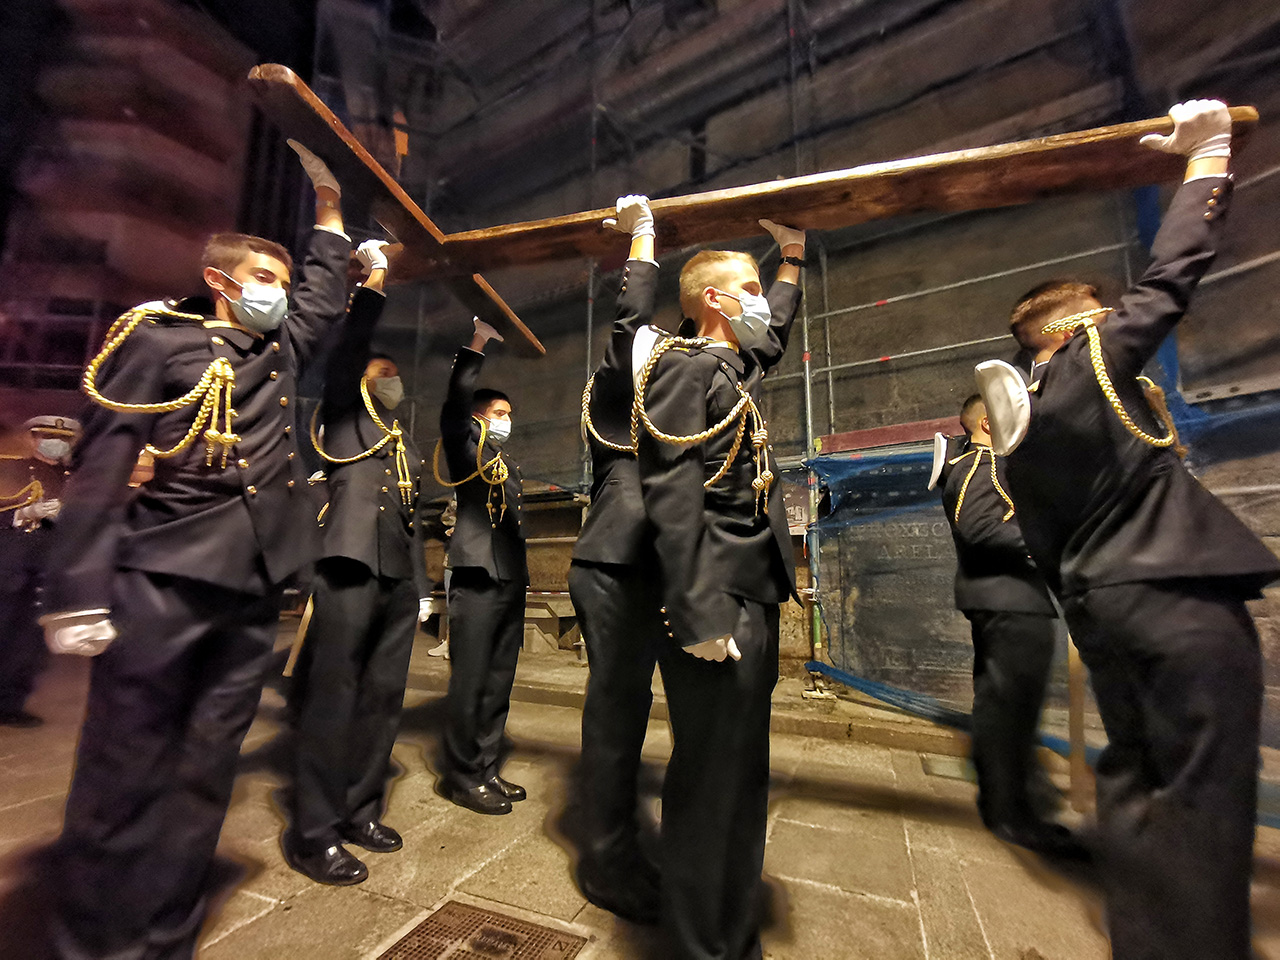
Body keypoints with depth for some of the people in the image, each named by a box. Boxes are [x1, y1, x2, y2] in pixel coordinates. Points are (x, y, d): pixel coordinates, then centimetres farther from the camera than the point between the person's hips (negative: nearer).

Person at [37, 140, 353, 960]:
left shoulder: (282, 350, 17)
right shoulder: (158, 340, 3)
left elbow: (325, 294, 33)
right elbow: (101, 471, -4)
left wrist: (329, 202, 34)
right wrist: (78, 597, -10)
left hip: (253, 588, 5)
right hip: (162, 581, -5)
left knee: (206, 770, 11)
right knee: (125, 773, 2)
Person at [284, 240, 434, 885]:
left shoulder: (408, 448, 26)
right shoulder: (344, 415, 12)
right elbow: (344, 351, -6)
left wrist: (422, 584, 18)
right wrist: (373, 280, -9)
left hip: (398, 578, 6)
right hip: (351, 566, -6)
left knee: (383, 696, 8)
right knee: (333, 695, -3)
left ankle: (360, 811, 20)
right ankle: (313, 832, 8)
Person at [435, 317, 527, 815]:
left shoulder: (509, 464, 23)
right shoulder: (466, 447, 4)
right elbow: (454, 405, -15)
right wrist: (476, 346, -11)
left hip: (511, 578, 7)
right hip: (478, 576, -7)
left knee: (499, 681, 11)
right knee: (470, 680, -1)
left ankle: (487, 769, 23)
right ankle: (462, 776, 13)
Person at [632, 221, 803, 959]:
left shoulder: (738, 368, 21)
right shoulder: (685, 365, -7)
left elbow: (776, 335, 45)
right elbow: (672, 492, -19)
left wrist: (793, 257, 49)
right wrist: (700, 617, -23)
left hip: (755, 600, 10)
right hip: (718, 606, -10)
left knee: (746, 781, 19)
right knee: (708, 784, 2)